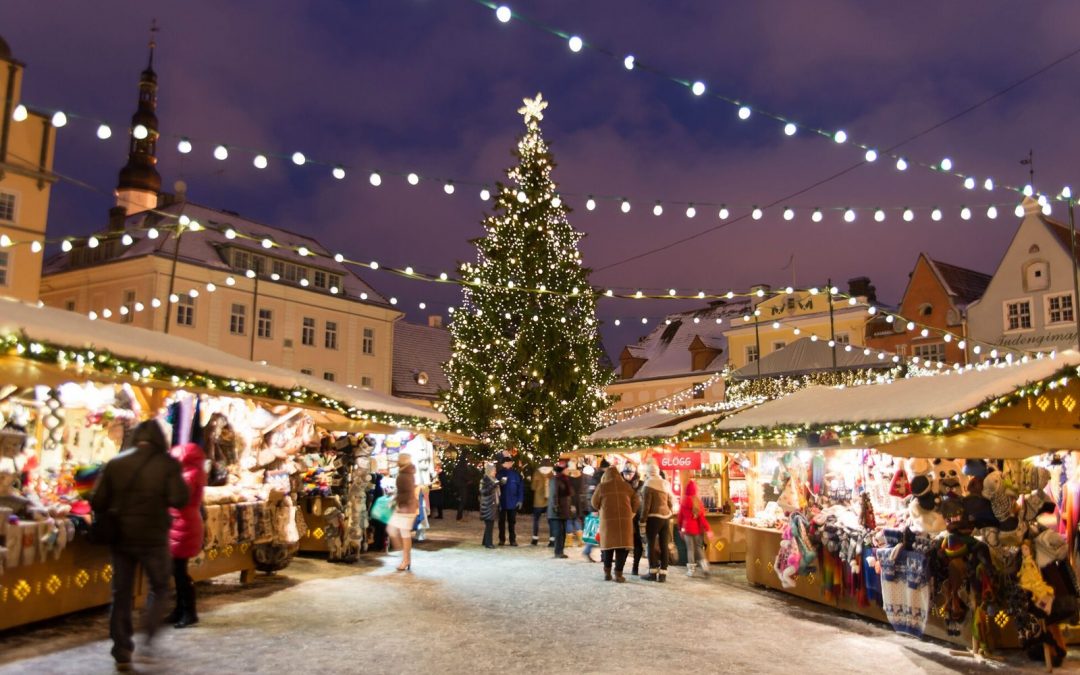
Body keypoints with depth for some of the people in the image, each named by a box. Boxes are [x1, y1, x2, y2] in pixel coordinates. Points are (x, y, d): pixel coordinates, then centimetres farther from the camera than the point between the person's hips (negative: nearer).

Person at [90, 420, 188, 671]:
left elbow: (97, 502, -1)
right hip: (153, 538, -2)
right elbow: (179, 499, -14)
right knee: (159, 587, 18)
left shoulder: (115, 463, 0)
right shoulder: (167, 463, -8)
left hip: (121, 537, 3)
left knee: (121, 593, 12)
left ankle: (122, 652, 14)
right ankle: (149, 637, 6)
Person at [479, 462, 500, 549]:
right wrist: (493, 486, -24)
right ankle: (488, 543, -4)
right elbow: (484, 491, -19)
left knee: (490, 524, 11)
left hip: (493, 505, 9)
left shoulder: (492, 479, 16)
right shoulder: (485, 479, -11)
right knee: (489, 524, -8)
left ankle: (486, 541, 20)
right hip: (487, 506, -9)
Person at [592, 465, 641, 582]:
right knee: (622, 545, 5)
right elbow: (636, 502, 8)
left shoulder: (602, 486, 2)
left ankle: (607, 573, 15)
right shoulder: (626, 486, 6)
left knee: (608, 544, 13)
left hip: (608, 519, 0)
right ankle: (618, 574, 1)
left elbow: (595, 504, 10)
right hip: (625, 519, 0)